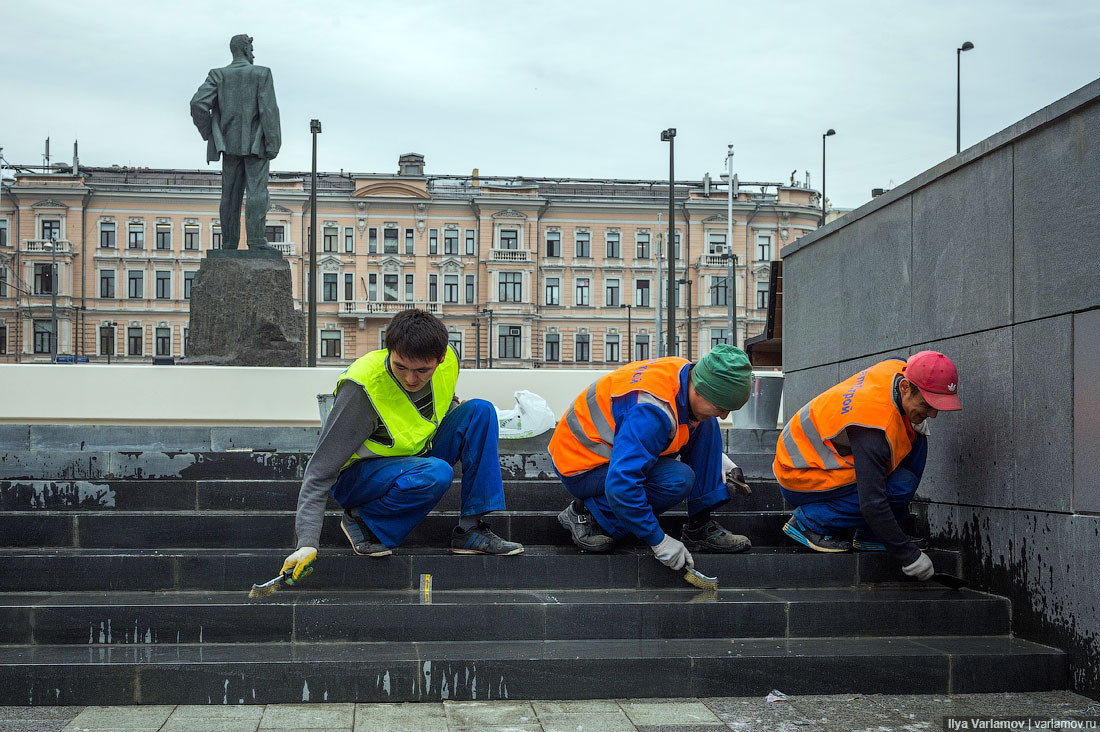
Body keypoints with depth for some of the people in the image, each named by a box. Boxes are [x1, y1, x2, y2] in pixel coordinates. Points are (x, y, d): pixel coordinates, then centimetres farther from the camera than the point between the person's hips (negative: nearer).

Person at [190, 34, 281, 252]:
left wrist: (209, 134, 4)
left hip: (230, 143, 3)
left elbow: (198, 104, -8)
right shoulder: (262, 74, -4)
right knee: (257, 191, -6)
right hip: (256, 143, -3)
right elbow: (269, 109, -12)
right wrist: (273, 144, -11)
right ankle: (256, 240, -17)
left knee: (230, 195, 8)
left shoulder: (218, 75, 4)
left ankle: (229, 244, 7)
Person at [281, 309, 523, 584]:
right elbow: (320, 470, -28)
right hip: (356, 477, -6)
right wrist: (307, 542, -35)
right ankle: (362, 520, -10)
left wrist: (458, 411, -5)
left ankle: (472, 530, -11)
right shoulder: (362, 388, -30)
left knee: (480, 410, -13)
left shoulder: (448, 363, -12)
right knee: (436, 474, -35)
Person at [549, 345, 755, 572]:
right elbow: (620, 485, -39)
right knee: (678, 479, -29)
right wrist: (659, 541, -32)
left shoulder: (686, 372, -6)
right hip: (582, 468, -9)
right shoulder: (654, 410, -35)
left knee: (706, 426, 0)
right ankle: (587, 513, -11)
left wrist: (720, 464, 12)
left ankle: (699, 527, 1)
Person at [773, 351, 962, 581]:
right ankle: (807, 522, -8)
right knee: (901, 486, -23)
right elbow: (872, 503, -34)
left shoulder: (900, 370, -10)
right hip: (798, 476, -10)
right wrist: (909, 556, -28)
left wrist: (918, 419, 1)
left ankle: (871, 536, 2)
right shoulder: (874, 427, -35)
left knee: (916, 440, -1)